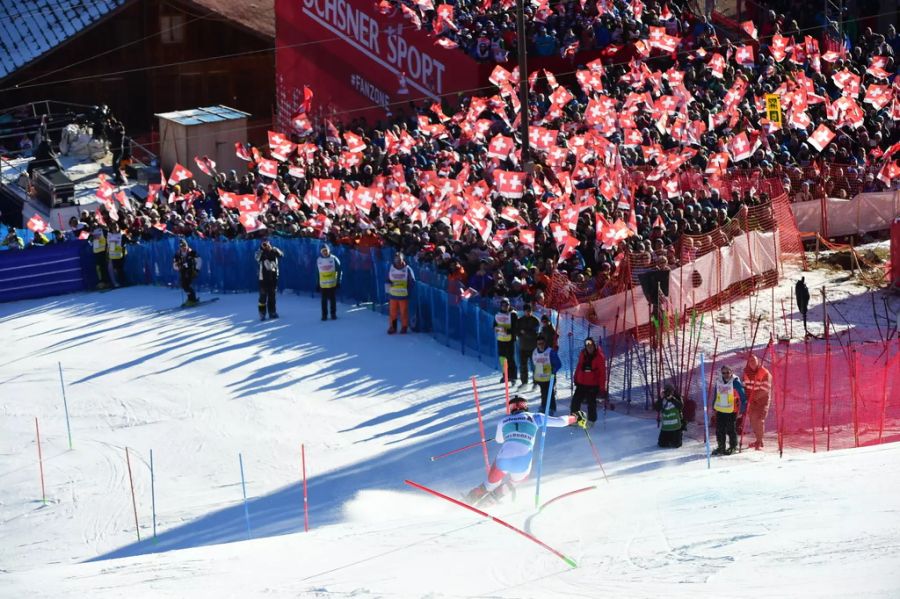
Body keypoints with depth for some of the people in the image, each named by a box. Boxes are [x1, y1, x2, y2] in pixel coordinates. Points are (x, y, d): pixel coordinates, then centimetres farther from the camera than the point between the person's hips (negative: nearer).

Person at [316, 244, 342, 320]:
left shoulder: (334, 259, -5)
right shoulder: (318, 260, 3)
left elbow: (339, 271, -1)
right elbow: (317, 273, 10)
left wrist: (338, 281, -5)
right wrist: (317, 284, 9)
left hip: (333, 284, -2)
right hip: (323, 285, 2)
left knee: (333, 300, 6)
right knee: (324, 301, 4)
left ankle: (333, 314, 16)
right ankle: (324, 315, 12)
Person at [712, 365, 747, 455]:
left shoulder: (736, 382, -12)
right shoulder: (719, 382, 5)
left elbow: (742, 396, -10)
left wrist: (743, 408, -12)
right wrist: (714, 405, 25)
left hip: (732, 410, -6)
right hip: (720, 410, 6)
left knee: (730, 430, 0)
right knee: (719, 429, 9)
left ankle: (733, 447, 14)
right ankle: (721, 447, 21)